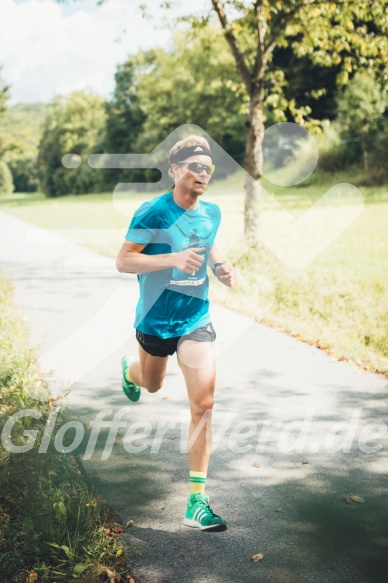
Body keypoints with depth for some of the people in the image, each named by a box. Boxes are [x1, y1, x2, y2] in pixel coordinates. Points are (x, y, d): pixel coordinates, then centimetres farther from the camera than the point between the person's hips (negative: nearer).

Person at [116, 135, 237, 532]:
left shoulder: (212, 213, -1)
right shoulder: (152, 213, -17)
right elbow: (123, 261, -19)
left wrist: (219, 267, -3)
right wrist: (173, 259, -33)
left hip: (196, 321, 2)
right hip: (155, 321, -2)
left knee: (203, 403, -11)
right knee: (152, 385, 24)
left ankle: (197, 501, -5)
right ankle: (129, 370, 66)